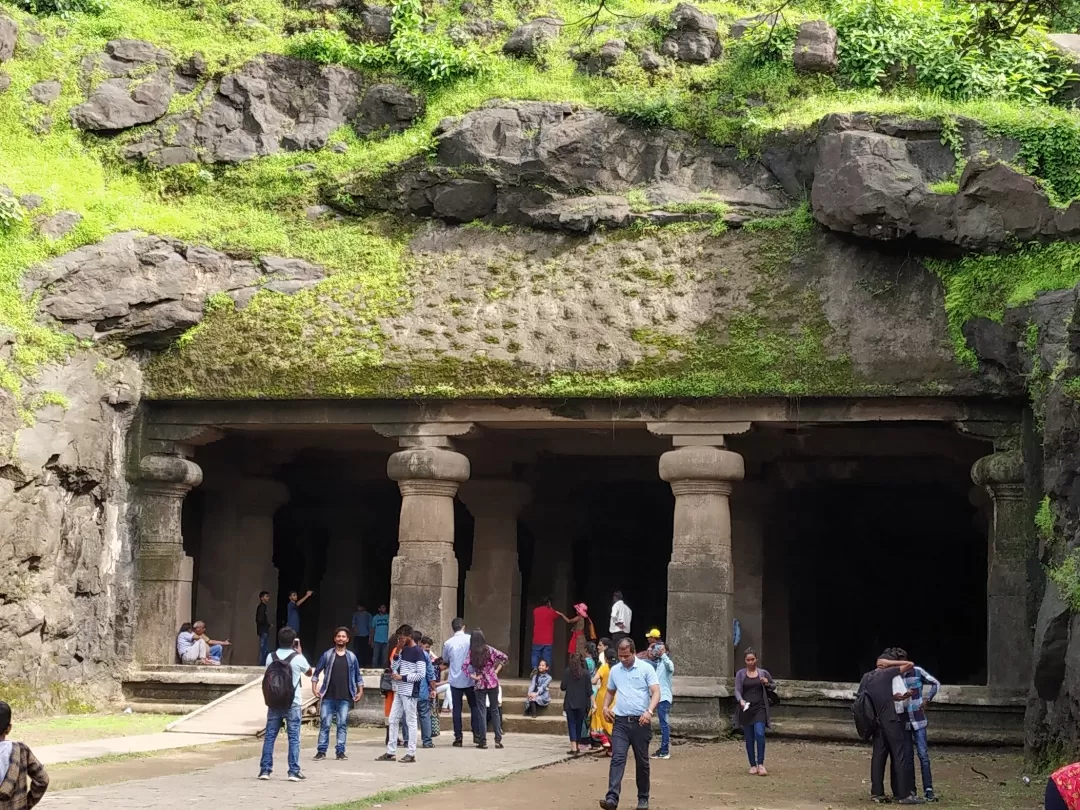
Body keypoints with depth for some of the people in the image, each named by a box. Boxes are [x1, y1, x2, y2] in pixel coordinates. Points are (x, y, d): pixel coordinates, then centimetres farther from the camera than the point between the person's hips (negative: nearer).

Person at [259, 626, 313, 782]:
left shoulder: (270, 657, -1)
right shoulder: (298, 658, -10)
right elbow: (309, 672, 10)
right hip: (292, 703, -3)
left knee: (269, 736, 8)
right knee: (294, 737, 2)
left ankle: (265, 769, 6)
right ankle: (294, 771, 0)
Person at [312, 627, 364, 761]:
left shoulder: (352, 657, 8)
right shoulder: (327, 655, 3)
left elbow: (358, 676, 14)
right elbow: (317, 672, 7)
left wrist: (360, 691, 6)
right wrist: (314, 688, -2)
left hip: (345, 697, 1)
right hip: (328, 696, -1)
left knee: (342, 725, 2)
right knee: (324, 724, -1)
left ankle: (340, 751, 7)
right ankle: (321, 751, 4)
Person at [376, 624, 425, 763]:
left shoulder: (417, 652, -11)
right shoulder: (403, 651, 13)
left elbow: (421, 674, -16)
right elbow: (394, 668, 13)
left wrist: (402, 677, -13)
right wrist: (397, 653, 1)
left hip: (410, 692, -8)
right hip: (399, 691, 8)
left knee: (410, 721, -3)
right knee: (393, 720, 8)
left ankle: (411, 754, 1)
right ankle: (391, 752, 12)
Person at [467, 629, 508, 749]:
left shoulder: (470, 652, -5)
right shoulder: (489, 650, -3)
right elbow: (504, 657, -7)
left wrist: (473, 677, -4)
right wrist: (496, 670, -1)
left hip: (479, 684, -1)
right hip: (492, 682, 1)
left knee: (482, 712, 4)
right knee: (495, 710, 11)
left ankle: (483, 741, 3)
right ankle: (498, 740, 9)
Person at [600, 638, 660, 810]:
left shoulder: (646, 669, -4)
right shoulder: (614, 670, 9)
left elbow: (656, 692, -11)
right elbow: (610, 691, 23)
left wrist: (649, 711, -27)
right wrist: (606, 707, 4)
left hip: (641, 722, -2)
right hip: (620, 721, 2)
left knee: (642, 762, 8)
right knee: (617, 758, -10)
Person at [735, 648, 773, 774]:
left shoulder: (763, 673, 8)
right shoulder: (740, 674, 6)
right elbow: (737, 690, -2)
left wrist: (767, 683, -1)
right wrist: (741, 700, -22)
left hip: (760, 708, -1)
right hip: (746, 709, 1)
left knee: (759, 734, -19)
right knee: (749, 738, 3)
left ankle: (760, 764, -15)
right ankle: (753, 765, 13)